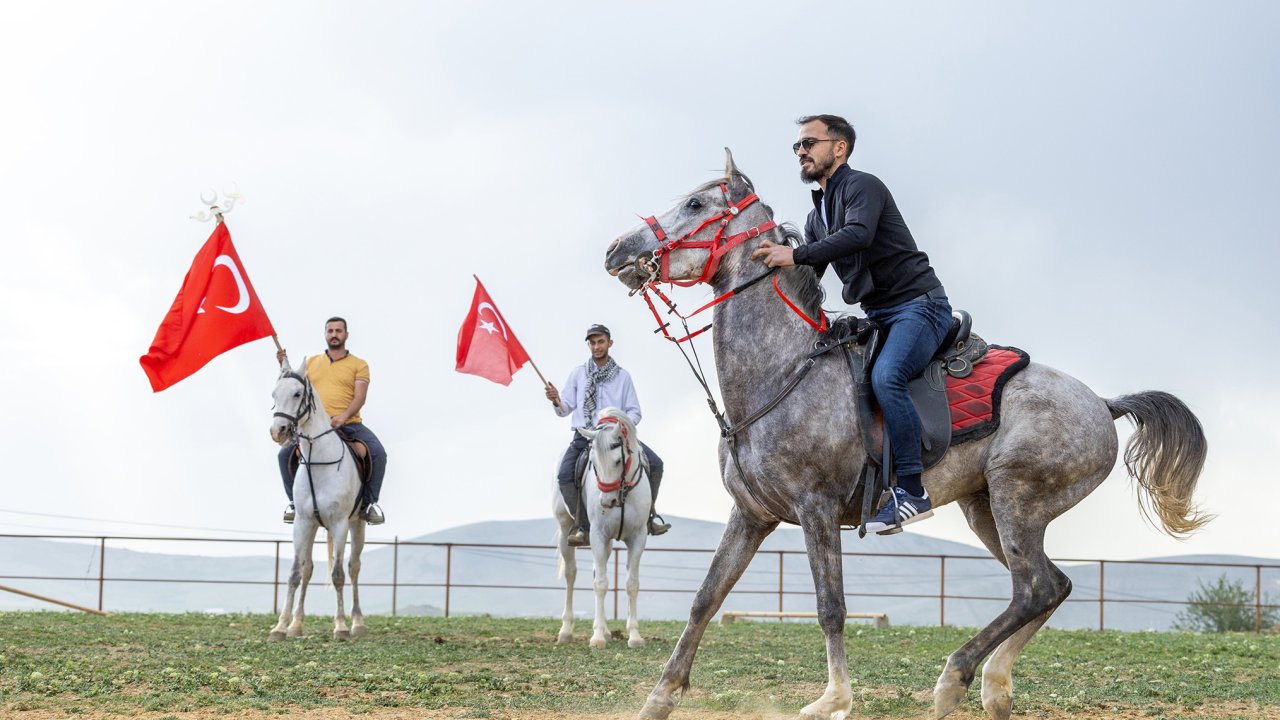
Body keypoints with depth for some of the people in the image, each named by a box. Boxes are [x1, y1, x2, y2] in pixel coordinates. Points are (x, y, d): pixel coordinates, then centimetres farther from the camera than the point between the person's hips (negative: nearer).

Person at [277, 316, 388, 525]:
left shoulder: (359, 365, 7)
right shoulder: (311, 362, 18)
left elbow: (360, 397, -5)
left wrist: (343, 416, -23)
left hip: (349, 424, -2)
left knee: (378, 453, -26)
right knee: (285, 453, -18)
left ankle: (370, 502, -11)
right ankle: (295, 502, -2)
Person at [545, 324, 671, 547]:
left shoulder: (623, 376, 9)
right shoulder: (578, 374, 10)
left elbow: (634, 412, 8)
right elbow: (565, 409, 9)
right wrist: (556, 401, -14)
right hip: (584, 436, 0)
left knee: (655, 463, -17)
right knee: (564, 474, -26)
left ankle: (649, 514, 0)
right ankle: (582, 526, -13)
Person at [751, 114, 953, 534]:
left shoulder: (863, 187, -9)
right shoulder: (818, 216, 19)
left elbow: (859, 234, -29)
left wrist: (796, 255, -35)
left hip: (918, 304, -10)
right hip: (877, 316, 10)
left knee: (885, 376, -31)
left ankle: (913, 492, -30)